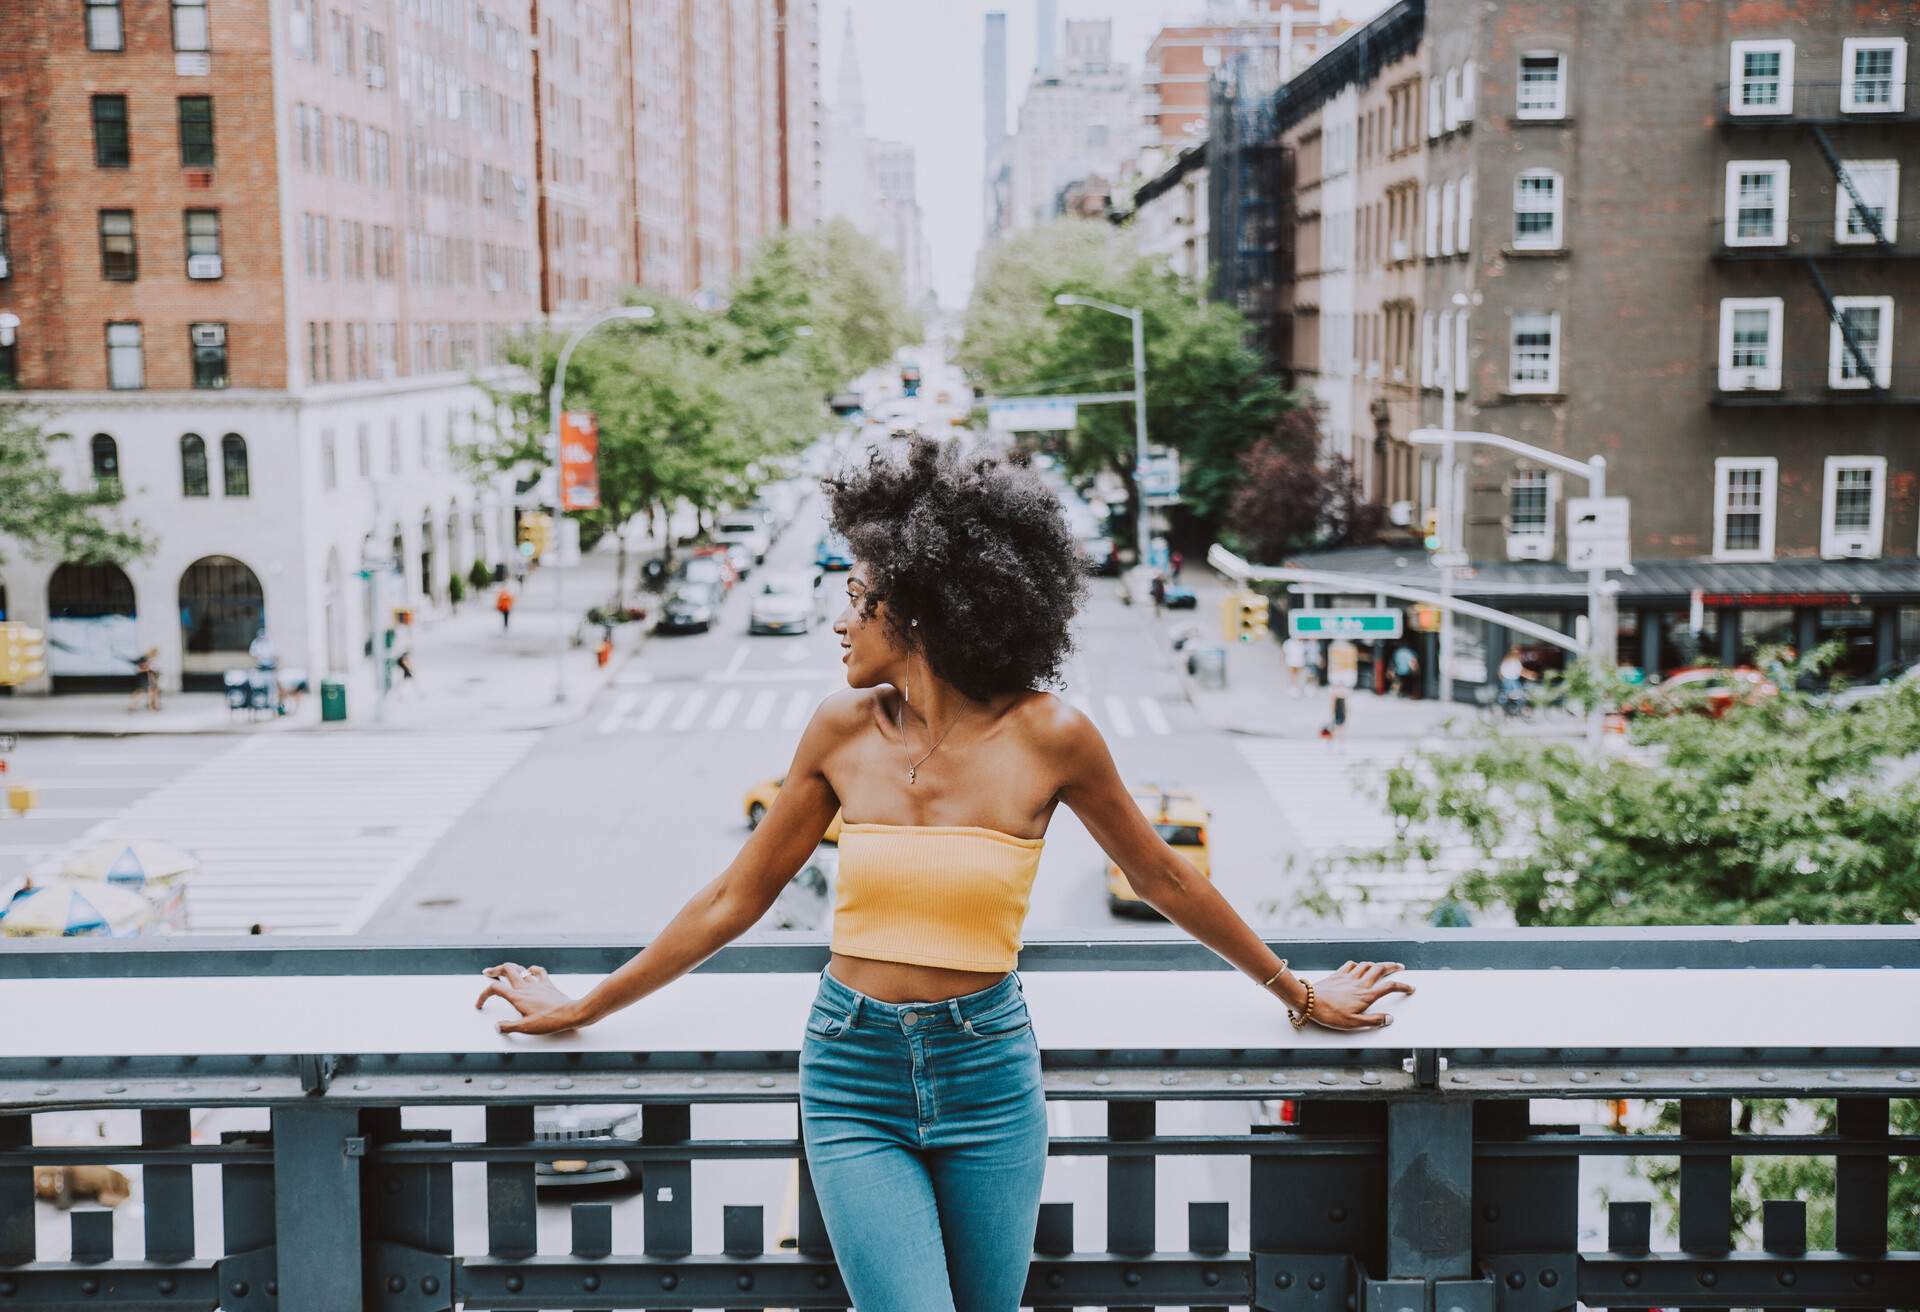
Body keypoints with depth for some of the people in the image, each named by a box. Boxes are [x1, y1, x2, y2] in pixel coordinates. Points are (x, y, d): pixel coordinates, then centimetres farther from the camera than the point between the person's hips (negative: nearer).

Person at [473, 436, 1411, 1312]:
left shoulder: (1048, 736, -8)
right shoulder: (843, 730, -2)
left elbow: (1164, 881, 6)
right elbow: (737, 898, 7)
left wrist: (1300, 995, 15)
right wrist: (582, 1010, 11)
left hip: (988, 1074, 0)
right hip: (853, 1070, 1)